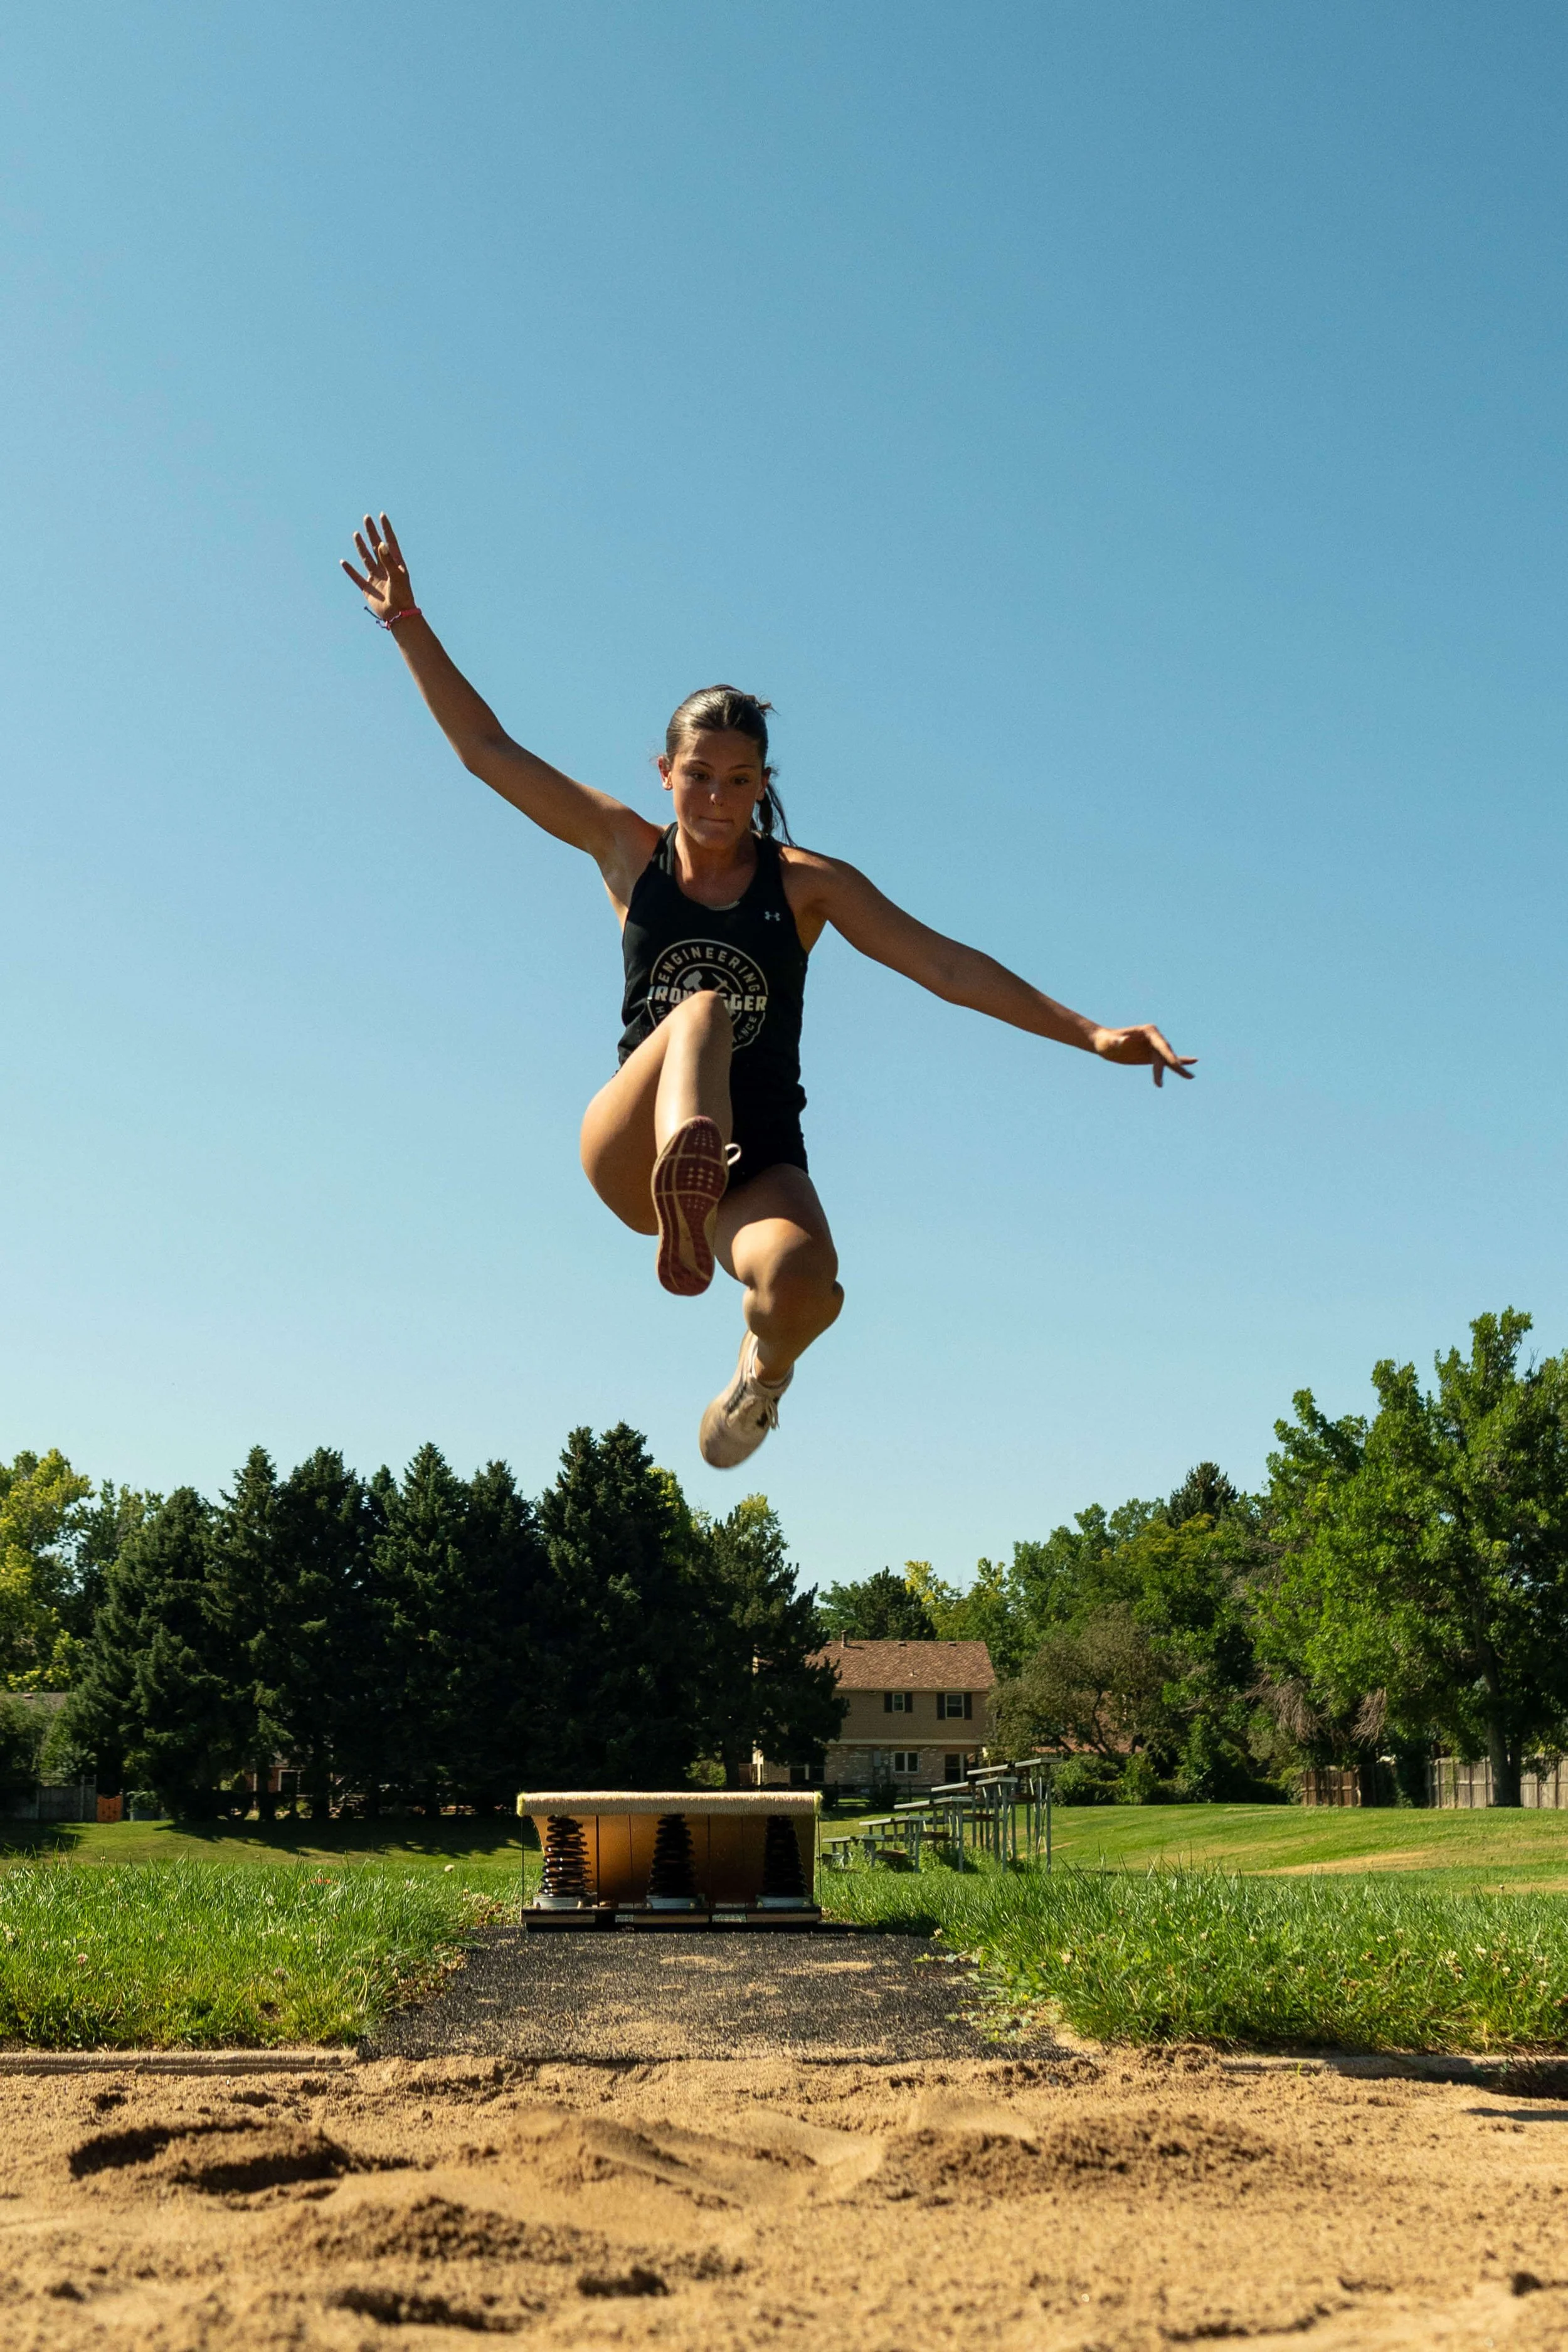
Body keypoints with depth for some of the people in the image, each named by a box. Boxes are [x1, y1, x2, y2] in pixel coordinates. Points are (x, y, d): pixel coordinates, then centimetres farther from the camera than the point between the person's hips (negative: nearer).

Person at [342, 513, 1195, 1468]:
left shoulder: (807, 882, 5)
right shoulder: (629, 853, 8)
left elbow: (950, 967, 0)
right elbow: (488, 750, 8)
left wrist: (1091, 1034, -6)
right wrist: (410, 625, 1)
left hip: (758, 1162, 1)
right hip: (633, 1153, 0)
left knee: (803, 1280, -32)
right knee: (702, 1013, -30)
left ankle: (760, 1377, 4)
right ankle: (683, 1193, -57)